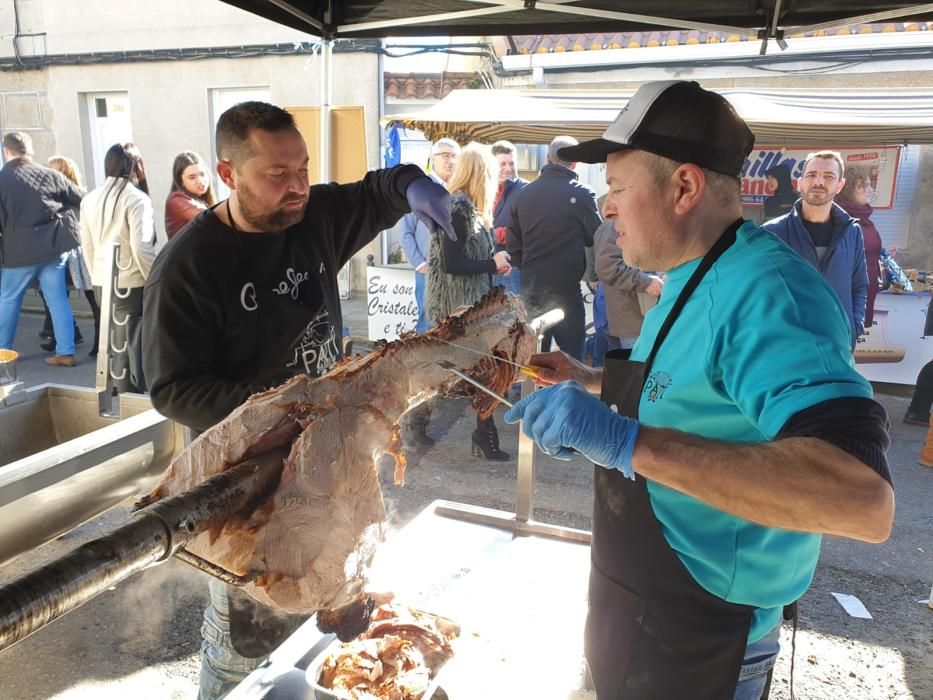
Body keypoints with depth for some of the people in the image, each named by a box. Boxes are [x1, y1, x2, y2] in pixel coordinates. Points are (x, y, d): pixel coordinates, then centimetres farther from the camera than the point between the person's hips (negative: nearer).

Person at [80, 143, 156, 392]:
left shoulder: (89, 199, 8)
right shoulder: (136, 198, -12)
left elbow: (87, 246, 12)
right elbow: (141, 247, -16)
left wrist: (97, 276, 21)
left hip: (103, 282, 6)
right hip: (132, 283, -6)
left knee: (116, 345, 13)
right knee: (137, 345, 2)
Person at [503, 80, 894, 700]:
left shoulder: (765, 290, -28)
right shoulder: (696, 276, 4)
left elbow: (865, 498, -40)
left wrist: (628, 442, -45)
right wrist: (589, 381, 12)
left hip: (696, 647, -8)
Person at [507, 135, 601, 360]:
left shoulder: (525, 193, 2)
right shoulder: (581, 194, -12)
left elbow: (512, 242, 7)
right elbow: (596, 238, -1)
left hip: (530, 288, 5)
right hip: (565, 289, -5)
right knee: (570, 358, 5)